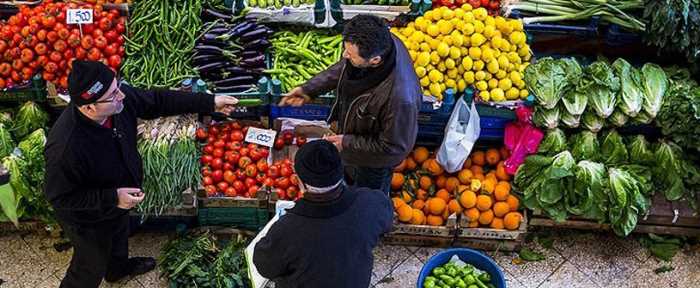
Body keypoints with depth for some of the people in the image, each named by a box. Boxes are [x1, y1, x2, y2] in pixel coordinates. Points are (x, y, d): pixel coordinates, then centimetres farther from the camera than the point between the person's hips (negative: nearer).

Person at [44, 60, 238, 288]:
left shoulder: (120, 98, -26)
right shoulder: (65, 147, -44)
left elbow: (158, 101, -10)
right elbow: (59, 197, -30)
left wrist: (210, 103, -9)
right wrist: (112, 199, -35)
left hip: (119, 201, 7)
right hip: (89, 220, -7)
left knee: (119, 237, 37)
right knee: (92, 268, 20)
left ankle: (118, 268, 68)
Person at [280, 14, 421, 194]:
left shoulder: (400, 97, -48)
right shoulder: (378, 43, -27)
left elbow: (394, 147, -30)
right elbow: (342, 68, -4)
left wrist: (347, 143, -23)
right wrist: (309, 89, -7)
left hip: (373, 159, -6)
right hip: (353, 129, 6)